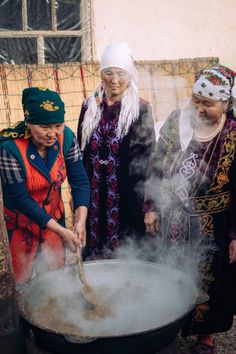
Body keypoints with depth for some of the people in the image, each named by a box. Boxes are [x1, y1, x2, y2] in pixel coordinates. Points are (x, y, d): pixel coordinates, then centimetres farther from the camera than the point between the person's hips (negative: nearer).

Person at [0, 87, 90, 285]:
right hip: (21, 225, -3)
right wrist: (61, 231, -28)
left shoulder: (66, 138, -16)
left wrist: (81, 221, -29)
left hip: (55, 217, 4)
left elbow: (80, 182, -13)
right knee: (25, 279, 14)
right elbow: (20, 199, -25)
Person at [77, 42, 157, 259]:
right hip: (94, 195, 4)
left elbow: (146, 159, -9)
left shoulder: (140, 109, -6)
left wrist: (148, 205, -12)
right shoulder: (90, 107, 5)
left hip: (126, 197, -3)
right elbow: (80, 151, 11)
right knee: (93, 253, 13)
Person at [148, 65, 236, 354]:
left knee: (207, 280, 15)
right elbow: (157, 170, 4)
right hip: (172, 222, 3)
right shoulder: (175, 123, -6)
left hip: (212, 228, -2)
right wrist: (152, 208, 4)